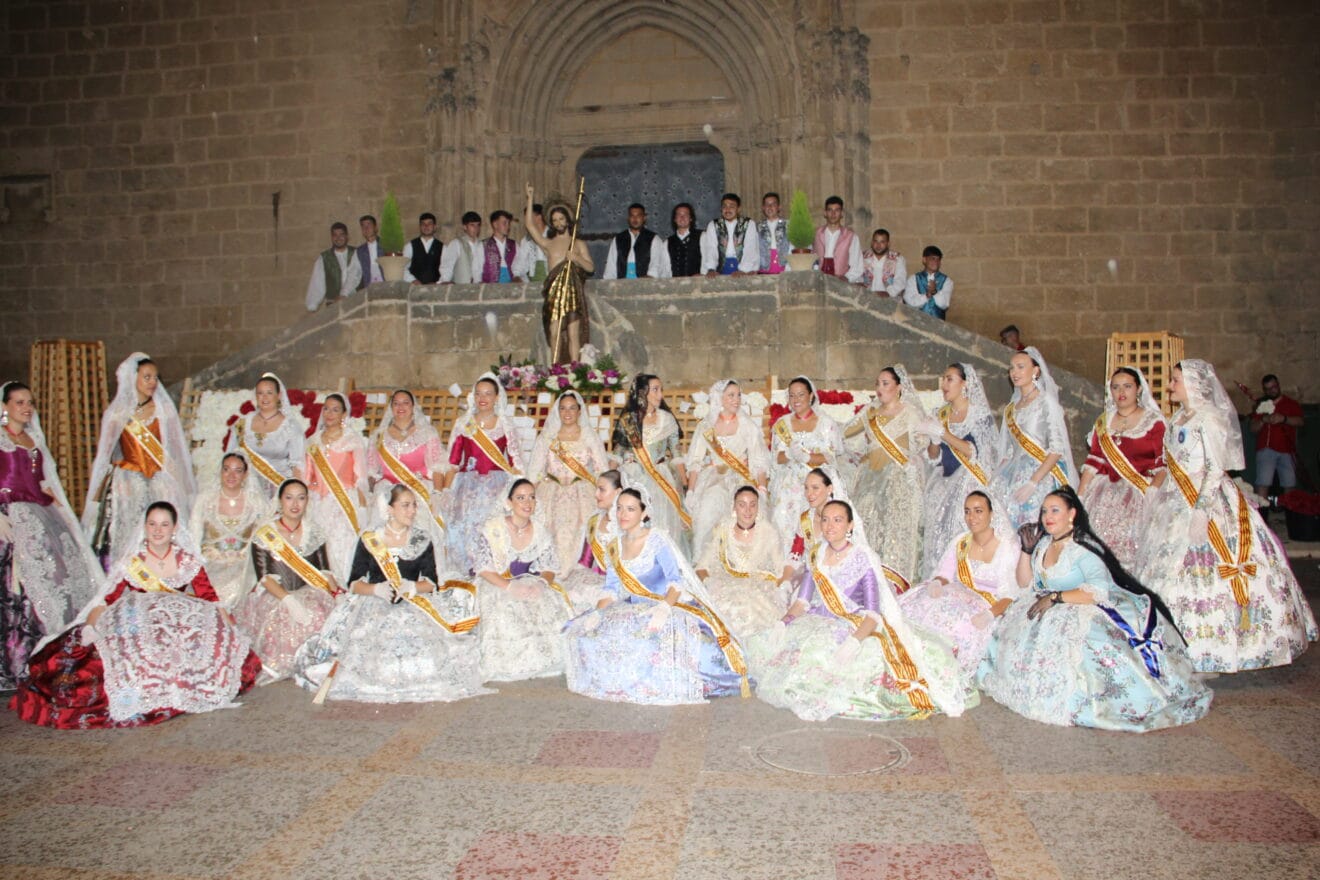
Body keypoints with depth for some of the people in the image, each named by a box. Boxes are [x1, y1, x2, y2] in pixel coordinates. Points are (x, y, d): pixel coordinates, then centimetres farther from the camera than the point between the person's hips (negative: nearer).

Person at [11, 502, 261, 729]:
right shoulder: (131, 563, 5)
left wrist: (228, 626, -12)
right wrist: (88, 628, -17)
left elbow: (210, 599, 2)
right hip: (138, 629, -1)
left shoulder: (187, 560, 7)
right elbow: (105, 600, 0)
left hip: (184, 627, 1)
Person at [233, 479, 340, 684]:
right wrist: (288, 599, -28)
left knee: (320, 611, -31)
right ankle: (279, 667, -15)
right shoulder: (264, 535, 0)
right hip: (273, 597, -2)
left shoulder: (314, 532, 9)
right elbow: (265, 578, -10)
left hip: (309, 595, 3)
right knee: (286, 616, -35)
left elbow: (324, 572, 5)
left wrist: (337, 593, -16)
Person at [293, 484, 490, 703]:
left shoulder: (422, 539, 10)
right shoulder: (369, 539, 7)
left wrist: (411, 587, -15)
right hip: (374, 604, -1)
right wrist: (375, 589, -17)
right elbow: (354, 583, 3)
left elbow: (432, 583, 6)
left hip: (413, 605, 1)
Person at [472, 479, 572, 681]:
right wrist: (510, 587, -26)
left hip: (529, 584, 4)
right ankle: (510, 667, -14)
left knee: (555, 604, -21)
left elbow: (549, 568, 4)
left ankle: (541, 663, -6)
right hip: (496, 586, -3)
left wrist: (542, 583, -19)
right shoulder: (493, 528, -11)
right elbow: (482, 568, -13)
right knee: (507, 612, -32)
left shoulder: (541, 531, 1)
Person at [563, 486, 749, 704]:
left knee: (663, 631, -41)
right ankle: (621, 684, 5)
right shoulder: (616, 546, 9)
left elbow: (676, 581, -18)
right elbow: (612, 590, 10)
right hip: (634, 611, 7)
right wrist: (597, 613, -8)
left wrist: (664, 608, -36)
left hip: (671, 605, -6)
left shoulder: (657, 539, -9)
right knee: (579, 629, -7)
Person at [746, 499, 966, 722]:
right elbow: (802, 600, 5)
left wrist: (854, 641, -37)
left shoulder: (863, 559, -13)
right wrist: (784, 622, -15)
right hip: (820, 622, 5)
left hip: (857, 626, -5)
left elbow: (872, 612, -19)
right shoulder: (816, 555, 4)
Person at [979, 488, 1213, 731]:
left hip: (1090, 611, -8)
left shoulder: (1083, 548, -14)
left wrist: (1055, 597, -25)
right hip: (1056, 610, 8)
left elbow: (1100, 590, -28)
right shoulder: (1044, 543, 10)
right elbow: (1026, 582, 15)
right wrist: (1027, 551, 3)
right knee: (1017, 627, -13)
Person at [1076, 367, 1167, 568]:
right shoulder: (1103, 422, 16)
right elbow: (1094, 462, 13)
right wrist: (1079, 496, 4)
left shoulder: (1153, 421, 3)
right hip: (1108, 495, 4)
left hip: (1142, 493, -4)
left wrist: (1151, 494, -19)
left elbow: (1162, 465, -4)